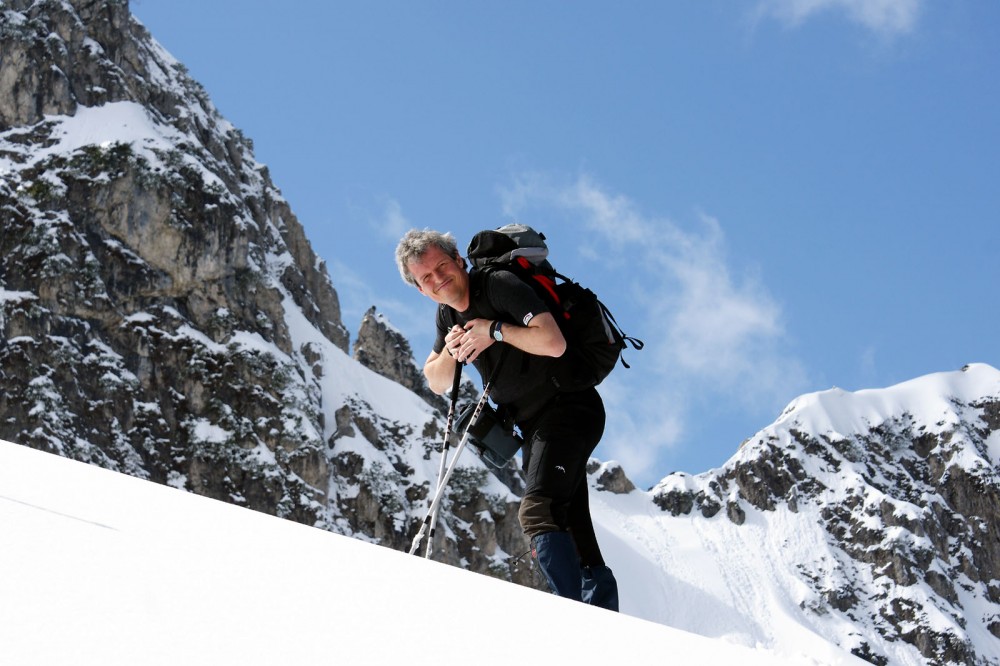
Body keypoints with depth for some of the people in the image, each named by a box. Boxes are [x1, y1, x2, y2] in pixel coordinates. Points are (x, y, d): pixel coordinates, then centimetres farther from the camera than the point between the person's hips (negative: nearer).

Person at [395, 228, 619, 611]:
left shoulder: (499, 285, -18)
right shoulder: (448, 314, 8)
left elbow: (553, 342, -30)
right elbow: (436, 383, 12)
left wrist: (495, 331, -22)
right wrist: (450, 352, -7)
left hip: (568, 410, -9)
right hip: (535, 427, 9)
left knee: (537, 513, -24)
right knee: (571, 527, 12)